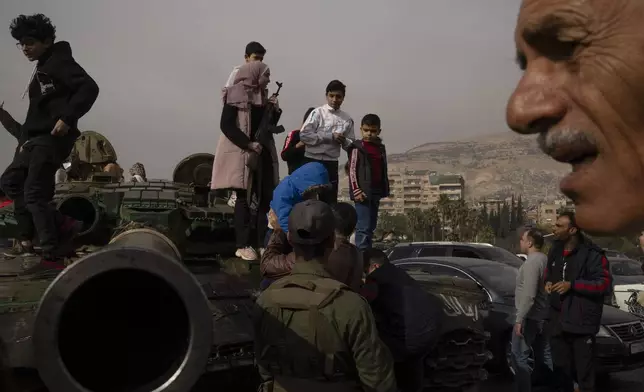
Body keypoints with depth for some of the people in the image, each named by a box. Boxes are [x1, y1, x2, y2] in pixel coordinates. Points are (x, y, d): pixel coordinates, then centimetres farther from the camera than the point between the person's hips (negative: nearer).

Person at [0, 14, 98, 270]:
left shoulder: (59, 61, -8)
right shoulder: (42, 69, 21)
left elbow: (89, 88, -22)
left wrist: (67, 117, -26)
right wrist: (25, 138, 14)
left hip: (52, 139, -11)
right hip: (36, 139, 11)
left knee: (34, 193, -11)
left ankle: (53, 257, -5)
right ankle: (60, 226, 8)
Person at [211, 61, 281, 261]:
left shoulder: (262, 96, 14)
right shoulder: (236, 94, -6)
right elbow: (226, 125, -14)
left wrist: (275, 111, 0)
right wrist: (248, 143, -19)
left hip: (263, 153, 7)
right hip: (241, 153, -7)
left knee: (267, 197, 3)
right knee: (244, 198, -4)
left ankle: (263, 242, 10)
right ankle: (243, 245, 1)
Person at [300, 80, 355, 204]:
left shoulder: (347, 119, 7)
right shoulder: (318, 113, -5)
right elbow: (304, 135, -13)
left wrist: (344, 141, -13)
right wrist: (330, 137, -15)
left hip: (331, 163, 4)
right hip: (313, 161, -4)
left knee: (331, 200, 9)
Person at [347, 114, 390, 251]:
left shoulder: (380, 148, 13)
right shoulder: (357, 148, -5)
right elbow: (352, 171, -9)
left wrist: (385, 190, 12)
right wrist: (356, 190, -16)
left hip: (376, 193, 7)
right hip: (363, 192, -7)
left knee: (371, 227, 12)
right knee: (363, 227, -11)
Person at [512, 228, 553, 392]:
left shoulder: (531, 262, -19)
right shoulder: (544, 259, 10)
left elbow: (529, 295, -26)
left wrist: (519, 319, -22)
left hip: (530, 317, -10)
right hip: (543, 316, 10)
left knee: (519, 357, -5)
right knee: (544, 357, 17)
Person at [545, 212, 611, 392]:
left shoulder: (591, 253, -13)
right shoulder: (555, 250, 10)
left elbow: (605, 283, -16)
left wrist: (572, 285, -21)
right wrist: (548, 281, 6)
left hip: (581, 322, -7)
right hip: (557, 321, 7)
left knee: (584, 371, 1)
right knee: (561, 367, 18)